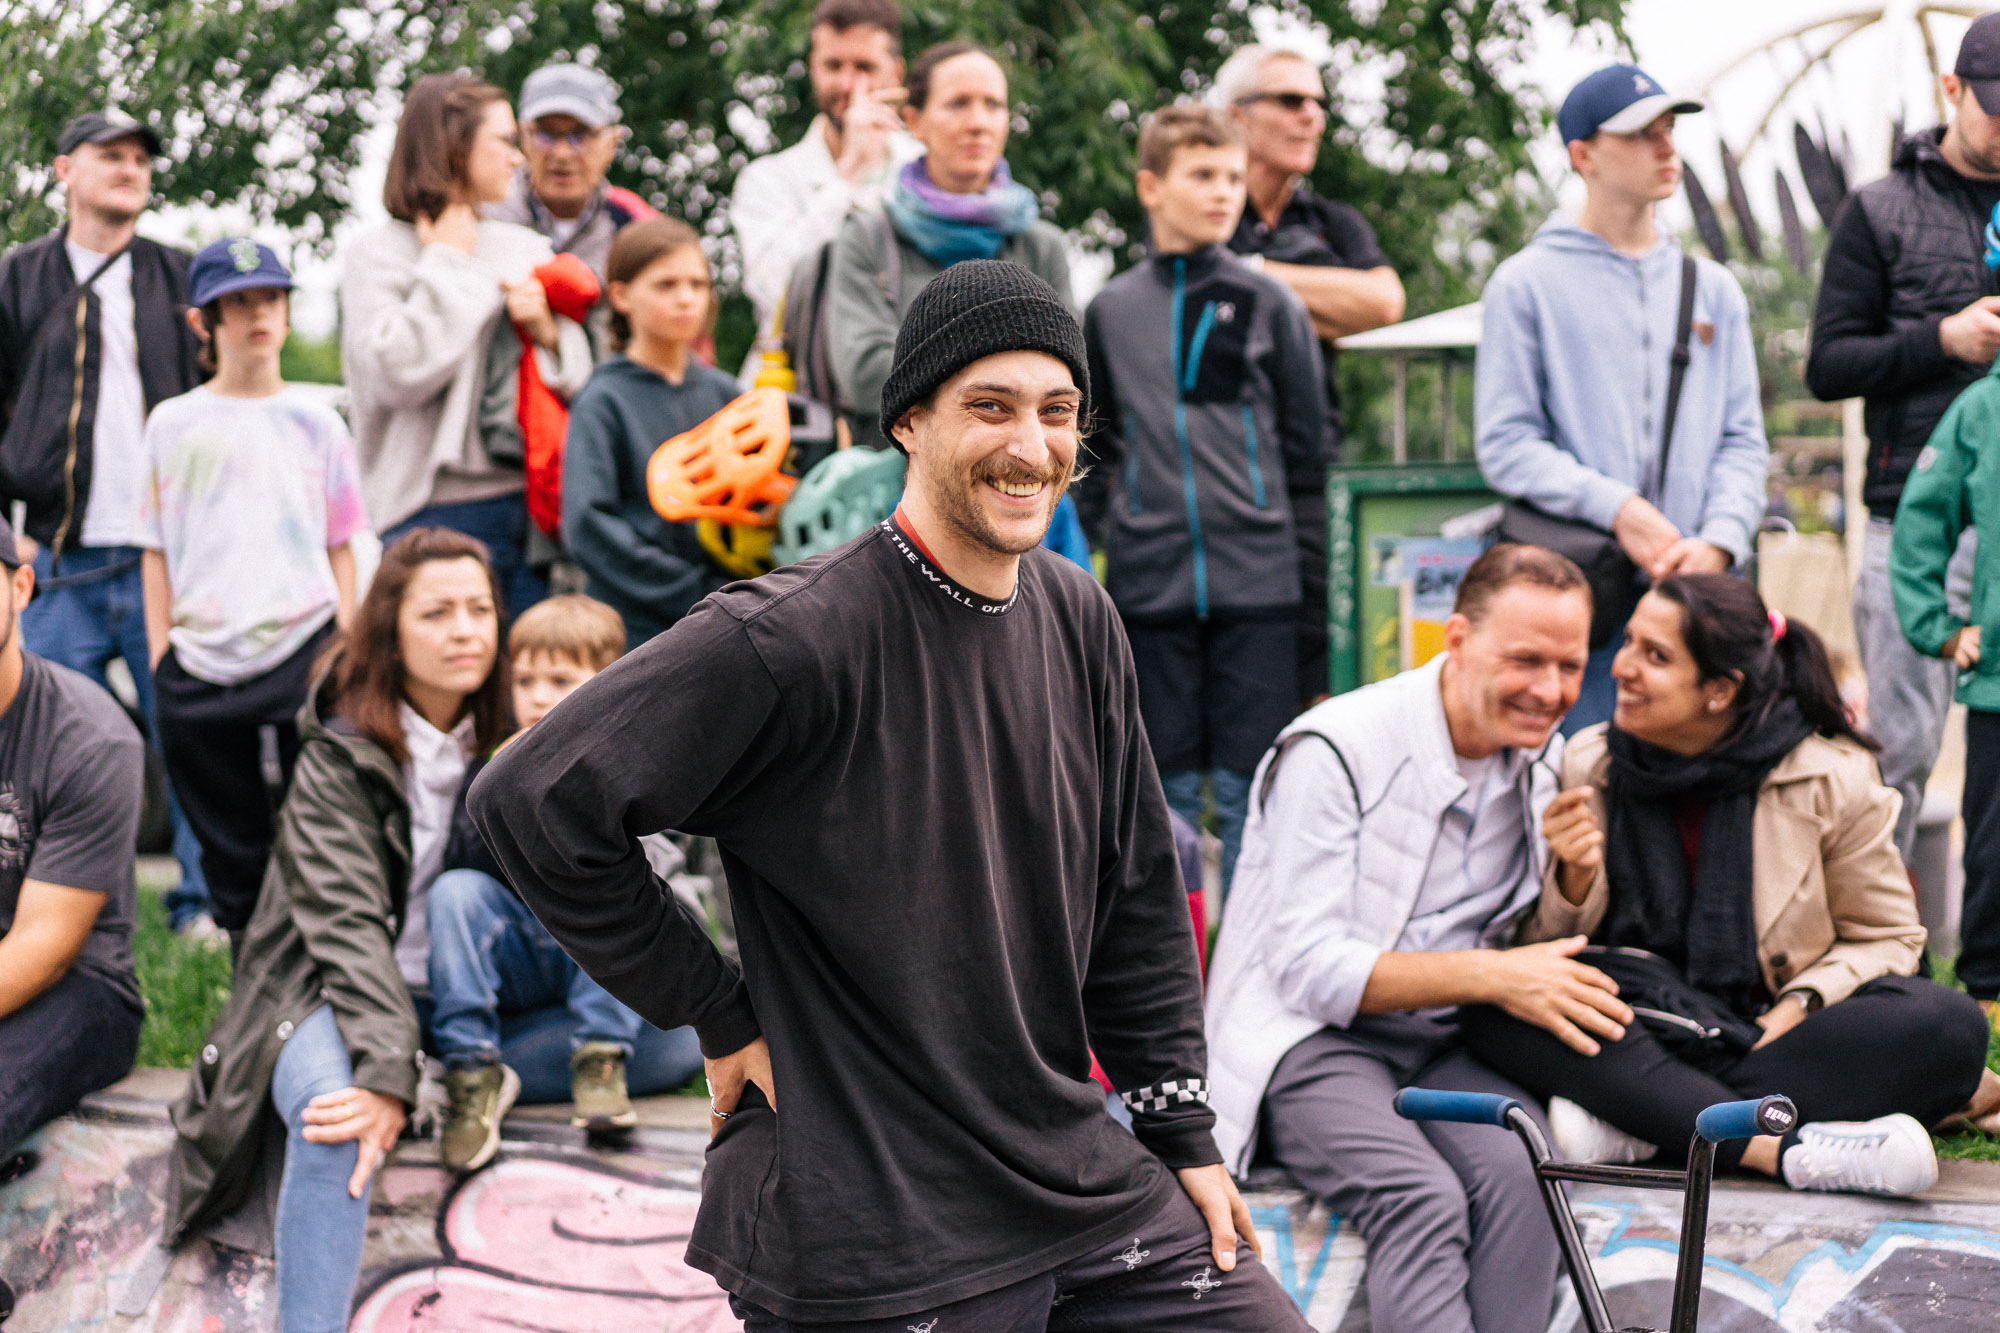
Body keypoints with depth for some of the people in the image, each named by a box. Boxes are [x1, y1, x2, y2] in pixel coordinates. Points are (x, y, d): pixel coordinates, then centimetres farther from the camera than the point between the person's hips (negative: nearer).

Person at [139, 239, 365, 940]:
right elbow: (157, 553, 9)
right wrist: (161, 663, 2)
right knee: (232, 856, 4)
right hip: (202, 666, 1)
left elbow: (341, 547, 10)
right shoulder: (174, 423, 8)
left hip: (303, 649, -1)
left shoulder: (314, 421, 9)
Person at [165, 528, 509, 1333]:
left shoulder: (498, 740, 7)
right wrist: (387, 1072, -33)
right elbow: (348, 925, -20)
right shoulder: (340, 756, -8)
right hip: (327, 994, -5)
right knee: (337, 1117, -39)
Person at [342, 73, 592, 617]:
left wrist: (546, 331, -4)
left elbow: (580, 381, 17)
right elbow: (394, 373, -14)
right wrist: (446, 265, -3)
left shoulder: (526, 248, 17)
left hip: (526, 506, 5)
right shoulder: (378, 252, 2)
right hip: (430, 511, -5)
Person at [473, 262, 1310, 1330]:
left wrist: (1181, 1136, 13)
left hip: (1085, 1188, 7)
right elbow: (532, 802, -19)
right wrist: (718, 1015, -12)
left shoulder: (1077, 618, 6)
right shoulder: (796, 637, -18)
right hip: (866, 1233, -7)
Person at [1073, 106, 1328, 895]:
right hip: (1149, 581, 1)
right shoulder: (1110, 311, 8)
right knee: (1167, 783, 7)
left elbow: (1306, 437, 7)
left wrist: (1299, 540, 2)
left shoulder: (1269, 304, 5)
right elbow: (1090, 443, 17)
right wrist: (1104, 527, 6)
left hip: (1257, 582, -1)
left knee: (1250, 785, -1)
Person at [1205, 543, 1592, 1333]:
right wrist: (1492, 977, -22)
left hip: (1441, 1044, 5)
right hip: (1309, 1036, -5)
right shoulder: (1337, 750, -12)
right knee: (1423, 1200, -33)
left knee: (1519, 1172, -29)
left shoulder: (1542, 758, 9)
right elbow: (1309, 968, -16)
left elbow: (1546, 938, 20)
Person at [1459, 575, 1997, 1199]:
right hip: (1635, 1037, 0)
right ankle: (1781, 1150, -38)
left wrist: (1797, 1005, -12)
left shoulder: (1830, 779, -3)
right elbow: (1545, 946, 4)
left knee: (1950, 1027, -28)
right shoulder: (1586, 767, 2)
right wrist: (1575, 876, -18)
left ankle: (1635, 1127, -30)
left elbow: (1885, 936, 6)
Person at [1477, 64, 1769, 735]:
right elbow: (1506, 444, -3)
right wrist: (1615, 508, -15)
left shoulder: (1713, 288, 18)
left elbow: (1743, 440, 13)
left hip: (1700, 582, 4)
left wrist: (1720, 539, -6)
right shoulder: (1527, 284, 4)